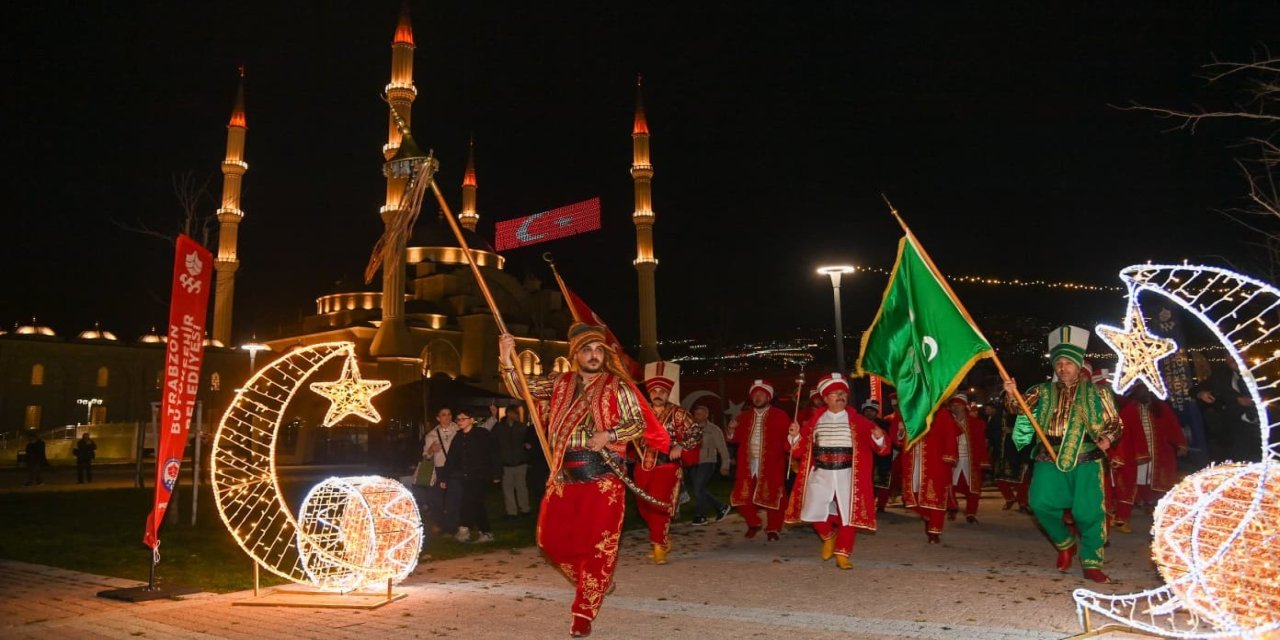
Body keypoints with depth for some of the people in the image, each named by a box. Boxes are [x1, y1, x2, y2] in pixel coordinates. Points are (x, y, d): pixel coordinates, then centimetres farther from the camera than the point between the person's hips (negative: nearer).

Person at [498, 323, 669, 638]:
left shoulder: (617, 386, -2)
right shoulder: (560, 383, 9)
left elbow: (639, 424, -3)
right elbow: (520, 389, 7)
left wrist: (609, 435, -19)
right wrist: (507, 361, -10)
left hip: (603, 479, -4)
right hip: (564, 478, 5)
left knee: (596, 545, -3)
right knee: (552, 539, 7)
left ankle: (584, 613, 11)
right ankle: (595, 583, 32)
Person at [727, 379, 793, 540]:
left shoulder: (780, 416, 0)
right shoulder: (745, 416, 16)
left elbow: (788, 438, -7)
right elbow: (736, 438, 20)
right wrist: (732, 428, 1)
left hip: (771, 465, -4)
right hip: (748, 464, 4)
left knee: (771, 497, 0)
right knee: (743, 496, 4)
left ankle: (773, 529, 17)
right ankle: (753, 524, 25)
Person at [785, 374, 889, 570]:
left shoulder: (858, 421, -1)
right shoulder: (815, 421, 4)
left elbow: (881, 446, -5)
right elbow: (800, 450, 7)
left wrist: (879, 437, -28)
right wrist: (795, 436, -14)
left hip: (847, 476, -1)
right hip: (820, 475, 1)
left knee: (848, 515, 1)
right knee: (814, 512, -2)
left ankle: (842, 554, 17)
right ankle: (829, 536, 29)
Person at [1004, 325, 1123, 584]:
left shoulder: (1097, 392, 8)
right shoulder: (1043, 391, 11)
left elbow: (1115, 423, 12)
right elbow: (1018, 407, 1)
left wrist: (1106, 441, -8)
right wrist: (1011, 395, -22)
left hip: (1086, 459, -1)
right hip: (1050, 458, 2)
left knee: (1089, 510, -5)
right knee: (1042, 503, -11)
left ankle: (1092, 563, 13)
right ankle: (1065, 543, 17)